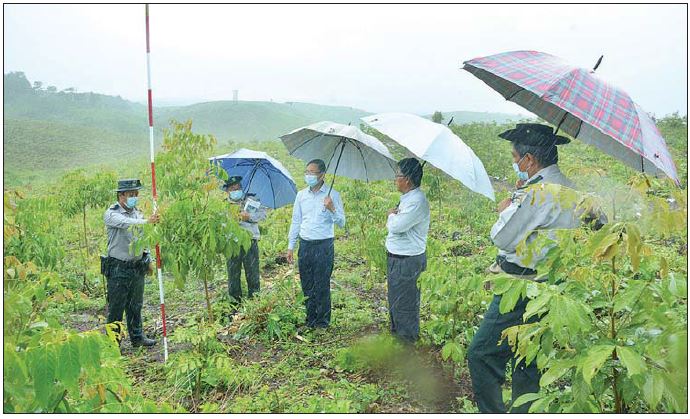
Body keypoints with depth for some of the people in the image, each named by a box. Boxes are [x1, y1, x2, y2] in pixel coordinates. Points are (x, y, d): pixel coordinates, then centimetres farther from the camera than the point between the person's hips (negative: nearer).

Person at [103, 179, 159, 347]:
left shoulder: (137, 213, 11)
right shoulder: (111, 214, -10)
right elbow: (126, 223, -32)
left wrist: (147, 260, 16)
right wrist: (147, 221, -47)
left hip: (138, 266, 6)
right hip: (118, 268, -6)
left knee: (135, 305, 15)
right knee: (116, 307, 1)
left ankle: (137, 337, 26)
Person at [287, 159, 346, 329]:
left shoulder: (332, 195, -5)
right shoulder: (301, 195, 8)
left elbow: (341, 223, -5)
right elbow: (296, 221, 13)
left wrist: (332, 209, -23)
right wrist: (290, 246, 12)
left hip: (324, 246, -4)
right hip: (305, 245, 4)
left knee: (322, 286, 0)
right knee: (306, 285, 11)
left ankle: (322, 322, 13)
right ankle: (310, 320, 24)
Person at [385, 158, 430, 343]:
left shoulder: (417, 201, -22)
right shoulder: (407, 198, 12)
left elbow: (396, 226, -24)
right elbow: (391, 225, 17)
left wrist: (392, 215, -7)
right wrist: (393, 216, -2)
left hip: (407, 261, -11)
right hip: (397, 258, 11)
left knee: (404, 304, 2)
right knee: (395, 300, 23)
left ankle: (408, 341, 16)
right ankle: (396, 333, 39)